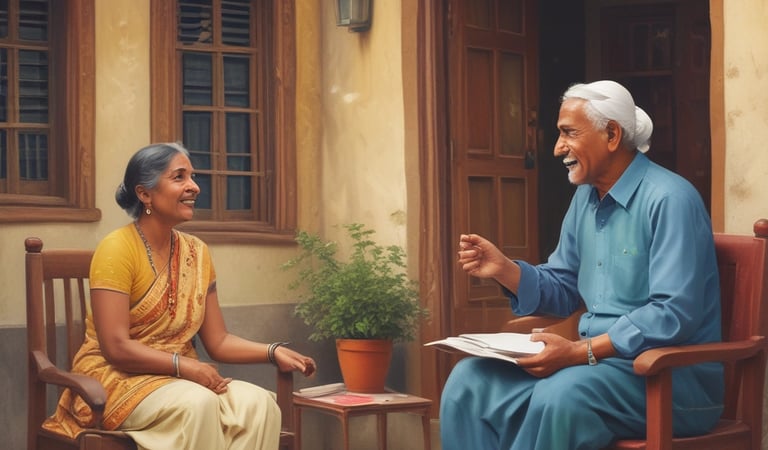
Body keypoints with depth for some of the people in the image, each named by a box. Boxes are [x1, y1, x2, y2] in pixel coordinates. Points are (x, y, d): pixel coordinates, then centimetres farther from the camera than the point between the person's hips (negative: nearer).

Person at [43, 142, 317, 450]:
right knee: (198, 404, -34)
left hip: (179, 380, 6)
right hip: (118, 379, -6)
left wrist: (274, 352, -8)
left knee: (257, 402, -21)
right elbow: (116, 347, -18)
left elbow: (218, 341, 8)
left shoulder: (197, 252, 7)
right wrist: (185, 365, -24)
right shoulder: (117, 248, -12)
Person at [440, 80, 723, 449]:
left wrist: (579, 351, -26)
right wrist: (502, 268, 1)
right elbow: (563, 290, 19)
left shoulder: (668, 199, -14)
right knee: (470, 381, -9)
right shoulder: (585, 198, 13)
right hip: (597, 359, 8)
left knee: (560, 395, -36)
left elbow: (674, 315, -23)